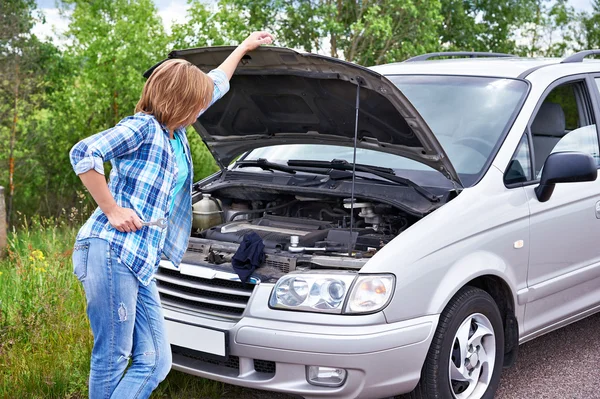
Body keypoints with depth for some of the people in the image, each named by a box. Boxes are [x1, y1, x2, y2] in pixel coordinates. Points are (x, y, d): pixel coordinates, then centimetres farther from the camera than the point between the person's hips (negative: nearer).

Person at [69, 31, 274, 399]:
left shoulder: (174, 131, 20)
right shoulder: (143, 127, -5)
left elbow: (215, 87, 34)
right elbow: (84, 154, -18)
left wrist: (245, 47, 44)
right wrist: (112, 210, -16)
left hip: (139, 263, 9)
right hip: (110, 251, -9)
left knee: (155, 362, 3)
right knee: (112, 361, -6)